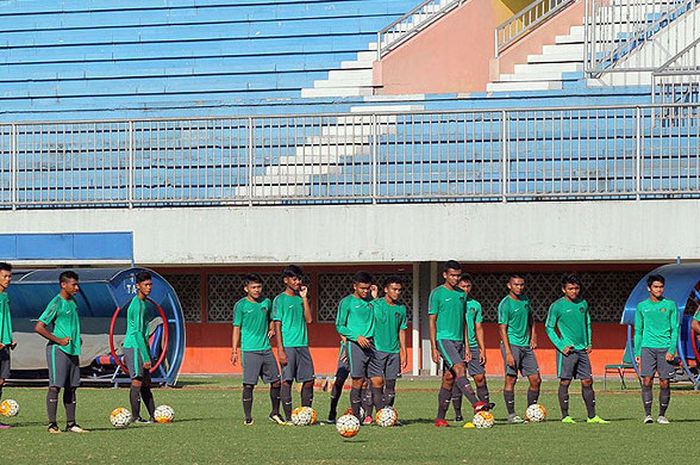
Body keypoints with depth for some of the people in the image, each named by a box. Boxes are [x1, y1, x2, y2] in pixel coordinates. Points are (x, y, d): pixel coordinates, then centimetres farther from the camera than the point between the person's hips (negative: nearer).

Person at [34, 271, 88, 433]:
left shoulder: (72, 302, 14)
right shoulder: (56, 303, -11)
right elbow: (39, 327, -14)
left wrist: (77, 340, 13)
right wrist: (58, 340, -15)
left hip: (73, 351, 8)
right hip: (58, 351, -8)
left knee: (71, 387, 7)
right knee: (55, 386, -7)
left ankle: (71, 424, 10)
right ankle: (52, 424, -5)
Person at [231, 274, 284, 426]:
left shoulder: (266, 303, 10)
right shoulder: (241, 305, -3)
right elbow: (236, 329, -1)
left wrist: (272, 329, 7)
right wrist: (234, 351, -5)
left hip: (266, 349, 5)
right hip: (249, 350, -5)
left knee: (276, 381, 4)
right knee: (249, 384, -6)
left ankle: (275, 413, 19)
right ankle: (248, 417, 2)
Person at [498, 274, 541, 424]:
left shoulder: (524, 299, 11)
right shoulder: (505, 304, -10)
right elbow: (502, 329, -14)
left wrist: (533, 337, 13)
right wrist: (508, 353, -20)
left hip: (526, 346, 7)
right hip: (512, 344, -7)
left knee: (536, 380, 4)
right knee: (511, 379, -9)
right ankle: (511, 415, -5)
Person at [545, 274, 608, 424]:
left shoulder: (583, 304, 11)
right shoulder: (557, 306, -5)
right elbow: (549, 327, -2)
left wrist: (589, 343, 11)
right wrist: (561, 346, -10)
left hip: (582, 349, 5)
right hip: (567, 349, -5)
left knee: (587, 382, 5)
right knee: (565, 382, -4)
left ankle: (592, 416, 10)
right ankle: (565, 416, 1)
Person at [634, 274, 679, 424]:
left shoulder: (670, 305, 6)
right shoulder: (642, 307, 10)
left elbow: (675, 329, 3)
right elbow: (638, 331, 14)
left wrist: (672, 350, -7)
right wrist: (637, 352, 7)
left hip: (665, 348, -1)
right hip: (647, 347, 1)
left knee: (665, 383, -1)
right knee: (647, 381, -10)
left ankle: (662, 415, 9)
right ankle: (647, 414, -7)